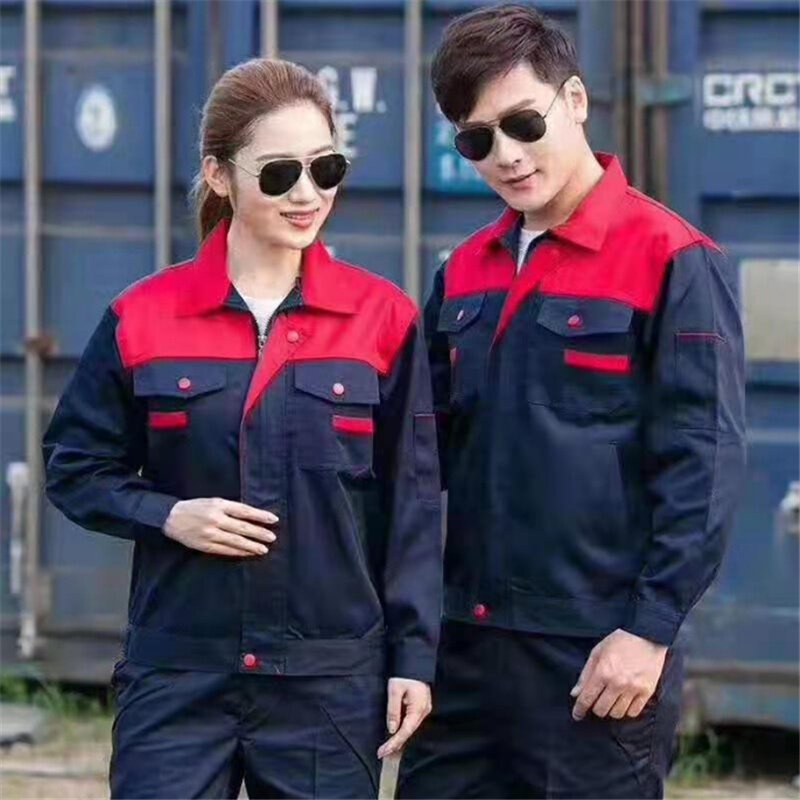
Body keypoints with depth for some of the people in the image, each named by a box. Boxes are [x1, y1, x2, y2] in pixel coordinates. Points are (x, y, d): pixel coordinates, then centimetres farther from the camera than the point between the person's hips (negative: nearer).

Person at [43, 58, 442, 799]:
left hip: (333, 680, 0)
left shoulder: (383, 318, 0)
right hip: (178, 676, 0)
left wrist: (413, 657, -1)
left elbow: (411, 504, 3)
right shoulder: (142, 318, 0)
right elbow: (74, 467, 8)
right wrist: (166, 516, -10)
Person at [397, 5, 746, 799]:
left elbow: (702, 466, -12)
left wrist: (651, 630, -15)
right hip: (464, 644, 7)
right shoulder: (464, 273, 12)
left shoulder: (672, 262, -8)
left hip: (598, 656, -6)